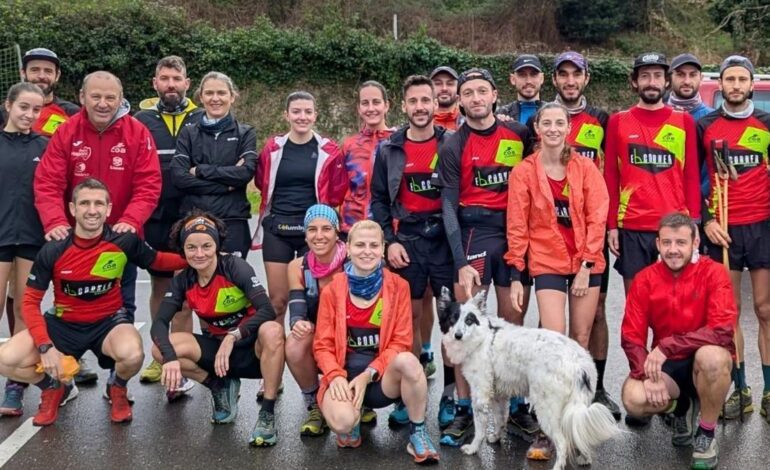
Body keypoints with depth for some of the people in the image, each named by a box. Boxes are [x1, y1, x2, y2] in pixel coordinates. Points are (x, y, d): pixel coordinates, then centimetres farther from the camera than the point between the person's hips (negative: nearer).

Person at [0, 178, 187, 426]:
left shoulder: (125, 241, -14)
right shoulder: (53, 250, -14)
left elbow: (158, 260, 6)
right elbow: (30, 302, -7)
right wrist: (46, 346, -19)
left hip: (109, 321, -1)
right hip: (63, 323, 1)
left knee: (132, 354, -36)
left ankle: (117, 389, 4)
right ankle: (56, 388, 12)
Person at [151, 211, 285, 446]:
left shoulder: (235, 266, -19)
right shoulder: (183, 281, -5)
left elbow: (267, 311, -28)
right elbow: (159, 323, -15)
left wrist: (233, 337, -39)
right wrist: (170, 356, -33)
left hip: (253, 348, -4)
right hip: (216, 346, 5)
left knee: (272, 331, -38)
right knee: (160, 349, -16)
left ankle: (267, 415, -25)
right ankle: (221, 389, 5)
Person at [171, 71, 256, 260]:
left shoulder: (245, 133, 8)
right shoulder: (188, 133, 9)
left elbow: (246, 172, -8)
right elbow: (178, 176, -4)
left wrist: (200, 170, -6)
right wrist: (226, 185, -10)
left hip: (232, 220, -1)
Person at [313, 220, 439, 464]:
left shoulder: (398, 286, -1)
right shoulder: (333, 290, -1)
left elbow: (400, 342, -4)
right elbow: (323, 345, 0)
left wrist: (368, 374, -16)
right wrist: (336, 376, -19)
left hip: (383, 376, 1)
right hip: (345, 374, 0)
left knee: (408, 361, -35)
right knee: (342, 422, -33)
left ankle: (417, 432, -10)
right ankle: (354, 415, 8)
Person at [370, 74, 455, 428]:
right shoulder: (389, 150, 7)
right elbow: (379, 200, 9)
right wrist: (389, 241, -1)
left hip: (445, 239, -1)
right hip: (406, 242, 2)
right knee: (410, 316, 5)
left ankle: (450, 396, 9)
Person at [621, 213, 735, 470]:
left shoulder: (713, 273, -13)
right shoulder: (644, 280, -5)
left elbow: (723, 331, -26)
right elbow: (631, 337, -6)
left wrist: (667, 346, -31)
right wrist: (648, 375, -23)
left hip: (704, 362, -2)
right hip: (666, 366, 3)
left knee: (712, 355, -38)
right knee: (633, 399, -26)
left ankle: (707, 434, -10)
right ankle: (682, 408, 12)